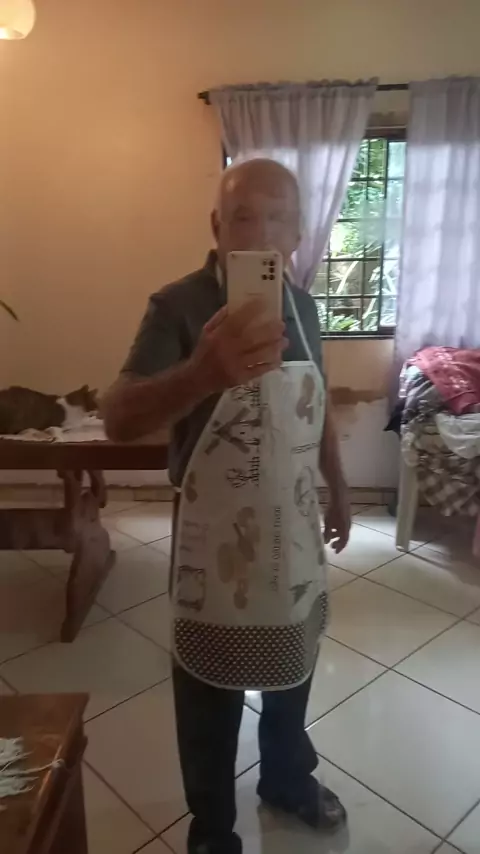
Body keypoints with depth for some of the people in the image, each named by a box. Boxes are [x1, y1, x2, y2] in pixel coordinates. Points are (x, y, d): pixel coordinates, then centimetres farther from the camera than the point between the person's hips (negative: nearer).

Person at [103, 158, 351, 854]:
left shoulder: (302, 305, 0)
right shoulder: (177, 307, -18)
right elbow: (118, 420, -32)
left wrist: (338, 490, 17)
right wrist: (204, 372, -51)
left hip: (294, 520, 6)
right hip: (215, 529, -5)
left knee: (293, 663, 24)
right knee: (210, 686, 14)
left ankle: (287, 778, 53)